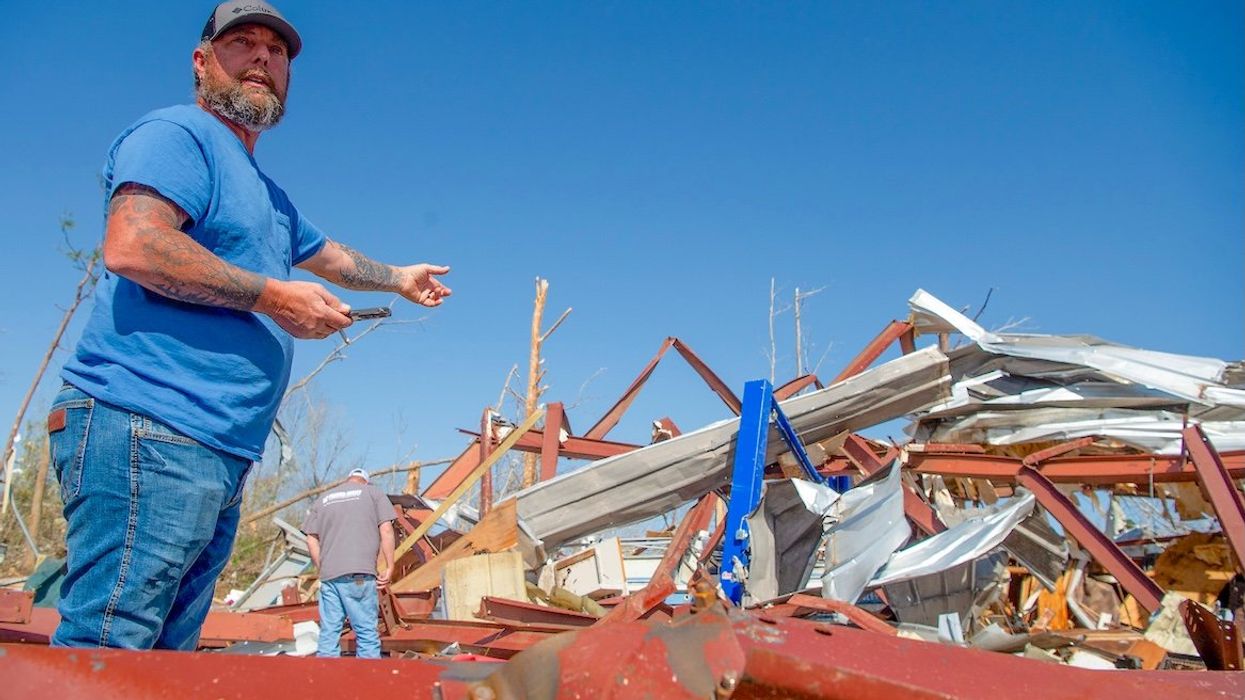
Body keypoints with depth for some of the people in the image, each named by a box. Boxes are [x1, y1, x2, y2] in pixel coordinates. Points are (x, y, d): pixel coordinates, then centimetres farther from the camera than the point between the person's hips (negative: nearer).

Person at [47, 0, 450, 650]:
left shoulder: (268, 197, 29)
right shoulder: (176, 133, -1)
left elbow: (326, 254, 47)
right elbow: (130, 246, -18)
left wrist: (398, 276, 60)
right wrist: (271, 295, -12)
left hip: (216, 456, 10)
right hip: (148, 430, -10)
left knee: (165, 657, 9)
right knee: (106, 647, -11)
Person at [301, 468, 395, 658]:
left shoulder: (323, 498, 21)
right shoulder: (373, 493, 10)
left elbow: (311, 539, 15)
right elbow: (386, 530, 0)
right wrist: (389, 567, 3)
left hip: (328, 575, 4)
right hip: (359, 574, -4)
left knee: (328, 633, 8)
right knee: (366, 632, -2)